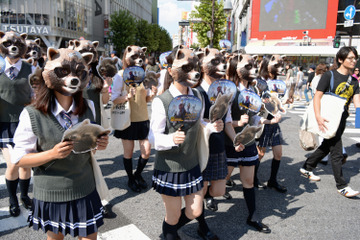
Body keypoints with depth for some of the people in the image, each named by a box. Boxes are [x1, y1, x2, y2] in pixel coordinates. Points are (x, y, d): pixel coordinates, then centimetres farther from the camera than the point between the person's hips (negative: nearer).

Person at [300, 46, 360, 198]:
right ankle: (342, 186, 9)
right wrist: (318, 117, -26)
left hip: (342, 120, 8)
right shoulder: (329, 76, -10)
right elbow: (317, 97, -15)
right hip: (329, 119, -7)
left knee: (326, 147, 18)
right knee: (337, 152, -3)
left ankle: (306, 168, 36)